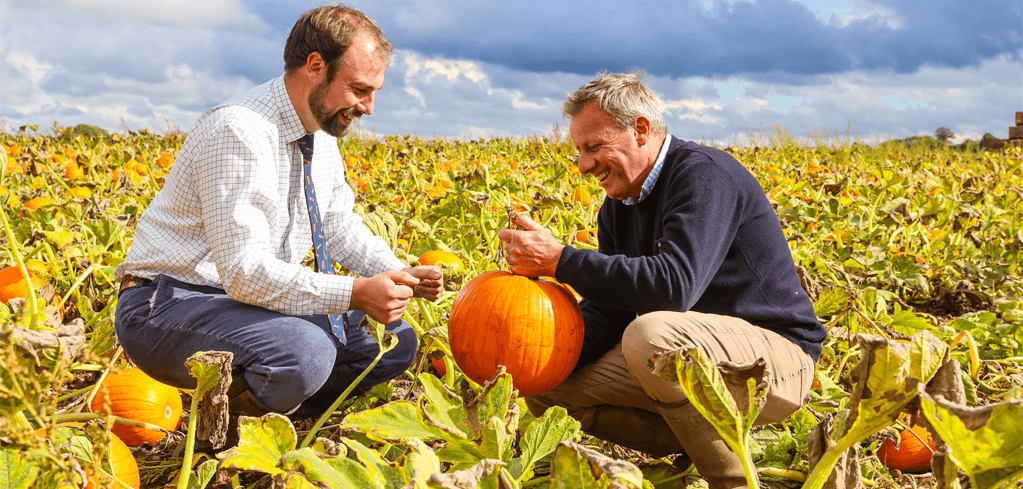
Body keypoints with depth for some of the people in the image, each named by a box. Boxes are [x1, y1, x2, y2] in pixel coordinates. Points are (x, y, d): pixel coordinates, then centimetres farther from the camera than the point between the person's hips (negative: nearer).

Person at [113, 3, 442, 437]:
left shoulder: (322, 133, 4)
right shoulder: (238, 133, -25)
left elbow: (340, 226, 14)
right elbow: (245, 271, -30)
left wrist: (400, 275, -4)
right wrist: (355, 294, -33)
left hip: (253, 297, 9)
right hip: (172, 303, -9)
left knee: (397, 341, 0)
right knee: (306, 353, -36)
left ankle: (264, 409, 3)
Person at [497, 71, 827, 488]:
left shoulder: (703, 174, -19)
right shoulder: (618, 206, 8)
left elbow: (673, 285, -33)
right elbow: (605, 311, 5)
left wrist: (560, 259, -28)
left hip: (776, 354, -8)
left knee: (651, 333, -37)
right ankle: (696, 444, -1)